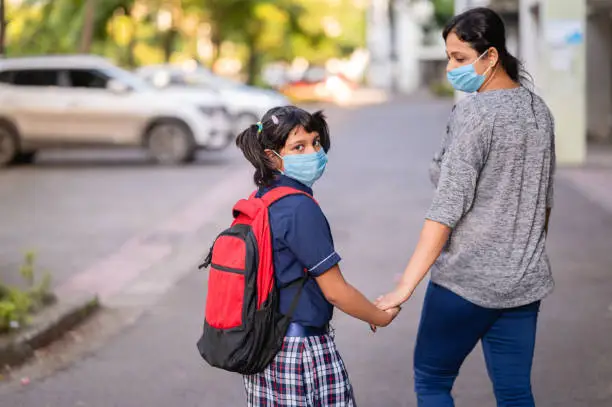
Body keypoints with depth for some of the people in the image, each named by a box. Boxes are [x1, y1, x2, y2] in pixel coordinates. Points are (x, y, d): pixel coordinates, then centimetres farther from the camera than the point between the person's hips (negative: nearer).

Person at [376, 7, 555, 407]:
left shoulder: (474, 112, -16)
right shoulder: (538, 109, 7)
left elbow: (447, 209, -21)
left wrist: (405, 287, -20)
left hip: (466, 281, -7)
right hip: (524, 282, 7)